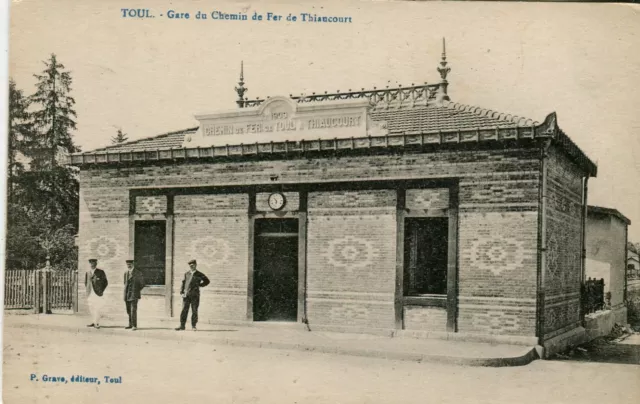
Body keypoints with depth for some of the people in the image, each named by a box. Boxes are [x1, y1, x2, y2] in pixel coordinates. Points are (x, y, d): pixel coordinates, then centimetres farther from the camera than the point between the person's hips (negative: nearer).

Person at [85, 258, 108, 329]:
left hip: (97, 293, -5)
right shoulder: (87, 273, 15)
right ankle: (94, 322, 13)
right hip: (90, 294, 5)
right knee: (91, 309, 6)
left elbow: (105, 282, 1)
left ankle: (97, 323, -8)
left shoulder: (101, 272, 0)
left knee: (97, 309, -10)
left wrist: (101, 290, -5)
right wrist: (87, 290, 12)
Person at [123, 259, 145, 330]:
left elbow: (142, 284, -2)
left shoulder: (138, 273, -6)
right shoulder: (126, 273, 13)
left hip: (134, 295, -6)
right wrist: (126, 291, 16)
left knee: (133, 310, -12)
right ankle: (130, 325, 15)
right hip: (127, 295, 6)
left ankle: (134, 326, -10)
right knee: (129, 311, 8)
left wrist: (136, 291, 1)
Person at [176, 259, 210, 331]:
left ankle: (193, 326, 7)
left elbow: (207, 281, 14)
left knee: (194, 311, 0)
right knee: (184, 310, 0)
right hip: (186, 295, 2)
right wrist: (181, 292, 1)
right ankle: (182, 326, 3)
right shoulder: (187, 274, 11)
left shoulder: (199, 275, 3)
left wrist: (199, 285, 6)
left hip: (195, 295, -2)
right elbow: (183, 283, 11)